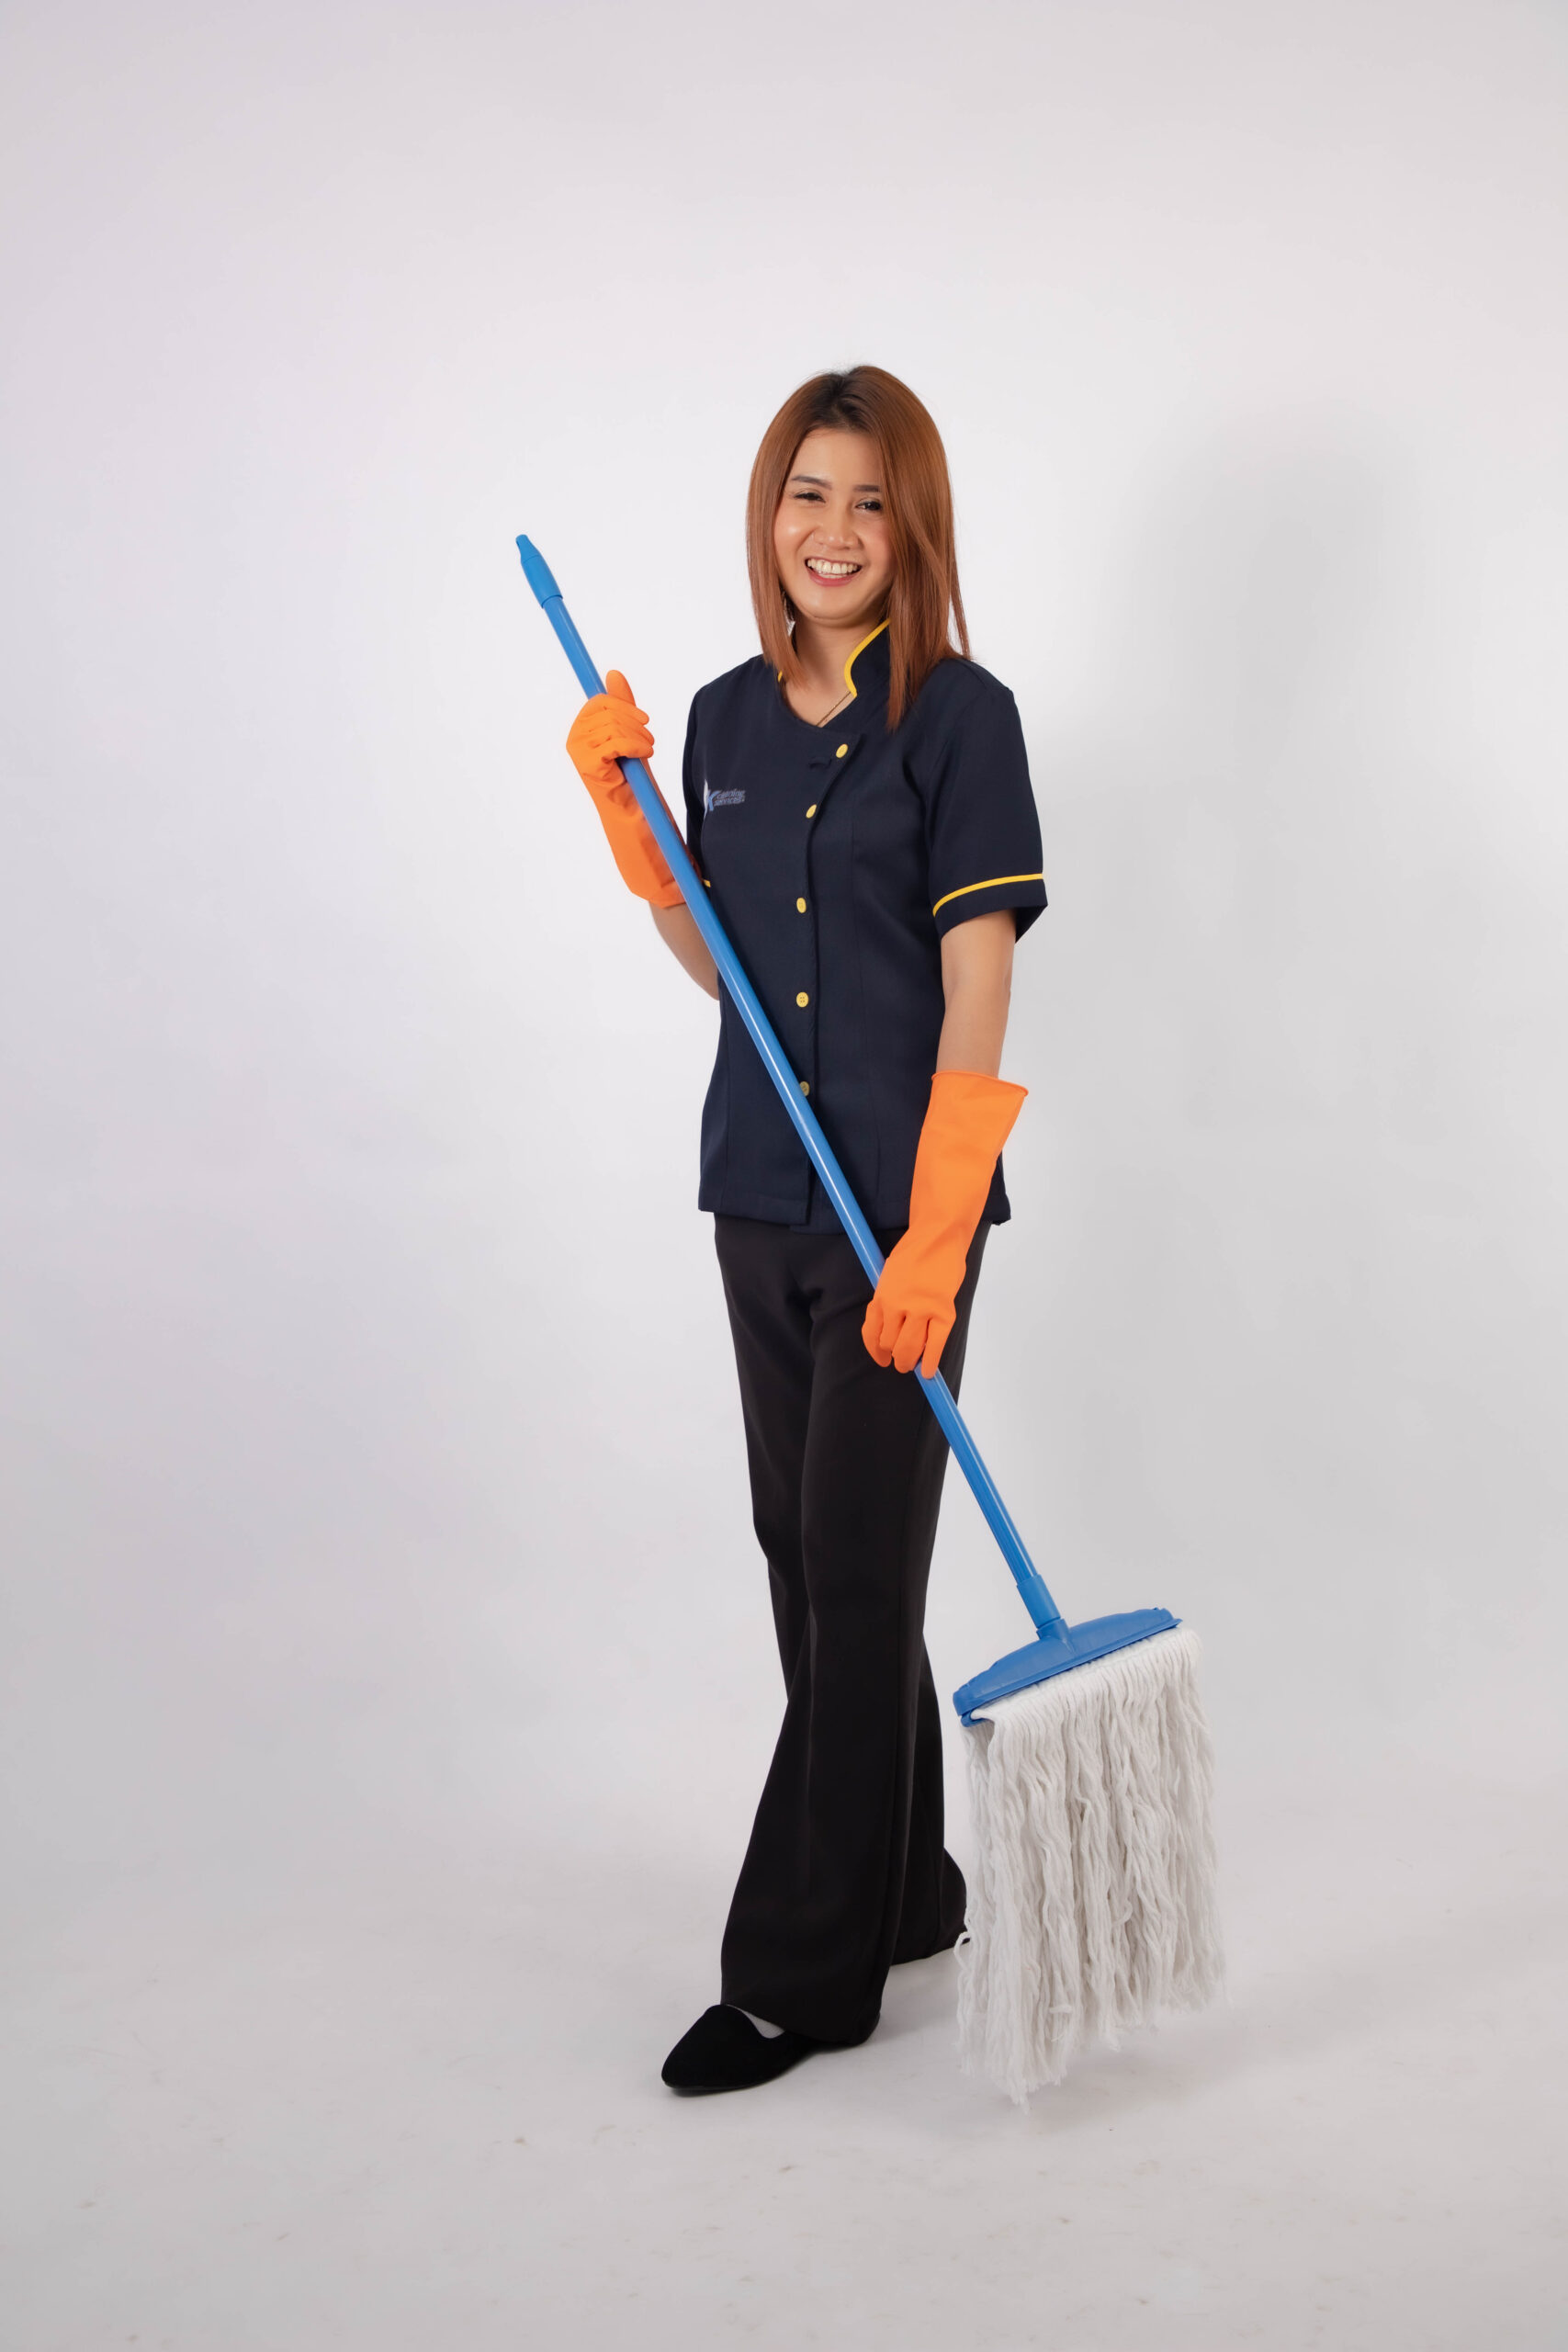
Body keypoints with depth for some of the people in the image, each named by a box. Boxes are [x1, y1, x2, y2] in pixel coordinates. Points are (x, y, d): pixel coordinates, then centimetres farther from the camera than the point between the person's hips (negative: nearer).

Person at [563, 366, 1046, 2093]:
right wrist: (622, 807, 4)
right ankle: (904, 1894, 30)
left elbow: (977, 991, -13)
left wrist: (935, 1238, -20)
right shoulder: (726, 717, 10)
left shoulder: (960, 715, -8)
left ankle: (800, 1972, 10)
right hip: (760, 1189, 7)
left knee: (858, 1563, -2)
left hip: (901, 1200, -7)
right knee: (806, 1549, 13)